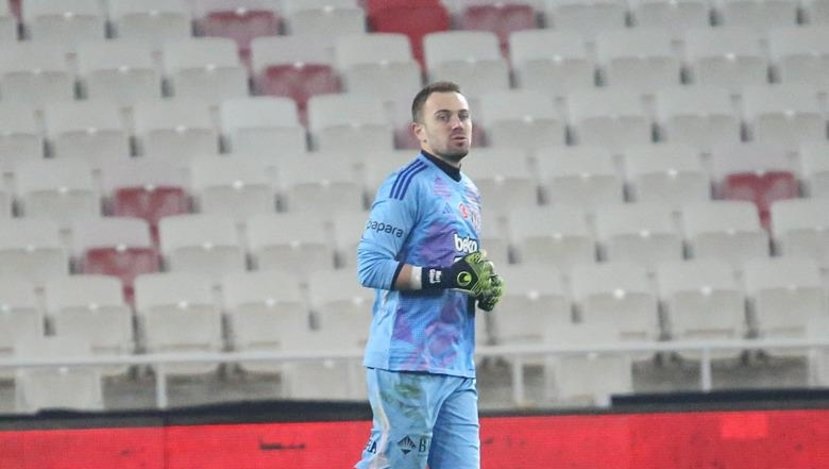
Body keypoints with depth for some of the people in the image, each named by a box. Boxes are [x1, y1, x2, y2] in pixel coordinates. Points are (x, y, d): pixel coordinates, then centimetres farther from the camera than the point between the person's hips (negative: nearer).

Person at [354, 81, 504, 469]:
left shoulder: (469, 194, 21)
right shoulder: (408, 185, -7)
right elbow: (371, 266, -15)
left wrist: (484, 289, 9)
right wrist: (445, 277, -21)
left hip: (458, 368, 9)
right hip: (407, 364, -8)